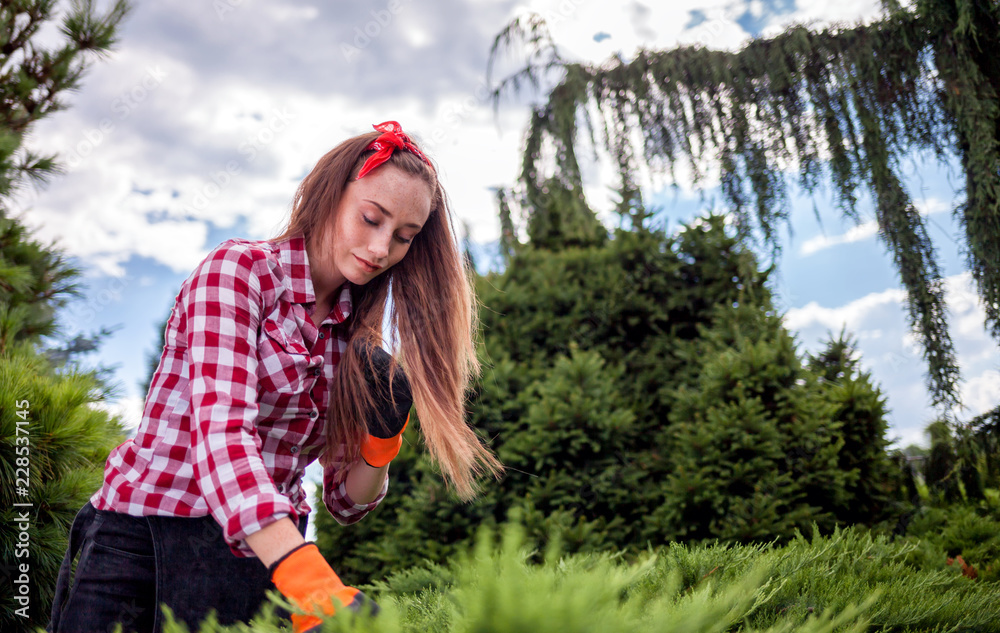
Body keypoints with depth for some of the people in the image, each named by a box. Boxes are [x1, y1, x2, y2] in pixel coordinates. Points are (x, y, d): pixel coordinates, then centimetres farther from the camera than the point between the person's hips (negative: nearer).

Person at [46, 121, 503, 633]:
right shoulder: (237, 269, -9)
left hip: (267, 554, 5)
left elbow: (344, 503, 11)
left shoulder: (355, 341, 7)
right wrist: (309, 581, -37)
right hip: (145, 539, -4)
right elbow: (220, 431, -25)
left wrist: (377, 448, -10)